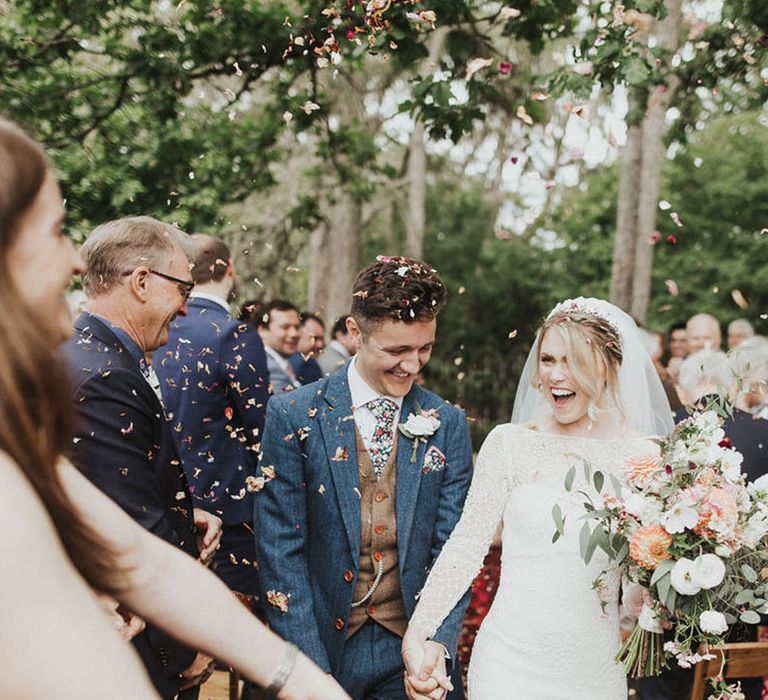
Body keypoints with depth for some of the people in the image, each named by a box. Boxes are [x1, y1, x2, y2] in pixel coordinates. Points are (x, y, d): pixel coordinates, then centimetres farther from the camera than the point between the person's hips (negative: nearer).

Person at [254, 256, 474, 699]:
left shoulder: (448, 425, -1)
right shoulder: (294, 416, -7)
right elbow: (280, 550, -8)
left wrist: (437, 644, -15)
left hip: (413, 652, 2)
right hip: (323, 648, -1)